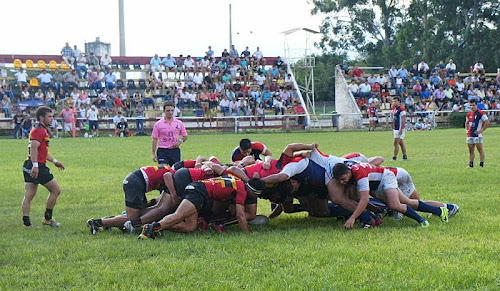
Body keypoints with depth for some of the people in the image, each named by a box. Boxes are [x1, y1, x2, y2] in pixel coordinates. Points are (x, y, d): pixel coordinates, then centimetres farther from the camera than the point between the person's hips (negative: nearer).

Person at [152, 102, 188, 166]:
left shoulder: (179, 123, 6)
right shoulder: (158, 124, 1)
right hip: (162, 151, -2)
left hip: (175, 150, 2)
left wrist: (180, 141, -8)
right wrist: (153, 154, -2)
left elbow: (185, 136, 14)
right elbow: (155, 139, 3)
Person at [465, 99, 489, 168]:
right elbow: (467, 122, 31)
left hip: (477, 135, -7)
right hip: (470, 135, 7)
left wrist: (481, 130, -13)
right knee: (471, 151, 10)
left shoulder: (481, 113, -7)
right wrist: (466, 129, 14)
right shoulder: (469, 114, 14)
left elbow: (487, 122, -11)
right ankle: (471, 164, 17)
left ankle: (481, 164, -3)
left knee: (480, 149, -4)